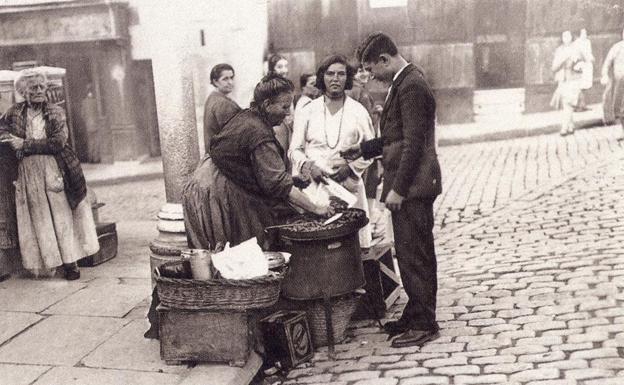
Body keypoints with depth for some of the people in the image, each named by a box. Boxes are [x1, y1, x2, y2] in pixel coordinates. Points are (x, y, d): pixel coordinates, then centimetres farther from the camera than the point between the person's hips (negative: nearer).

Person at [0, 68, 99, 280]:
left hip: (54, 169, -2)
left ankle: (69, 262, 3)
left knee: (62, 214, -1)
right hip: (28, 172, 2)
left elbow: (58, 142, -10)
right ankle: (45, 262, 11)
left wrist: (25, 144, -11)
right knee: (38, 219, 4)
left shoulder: (55, 112, 1)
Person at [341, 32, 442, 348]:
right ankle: (415, 315, 27)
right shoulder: (404, 83, 15)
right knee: (412, 253, 16)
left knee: (414, 254, -2)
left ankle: (423, 324, 9)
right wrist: (363, 149, 16)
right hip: (409, 186, 10)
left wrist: (398, 188, -21)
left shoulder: (411, 86, -16)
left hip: (413, 186, -10)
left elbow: (413, 143, -21)